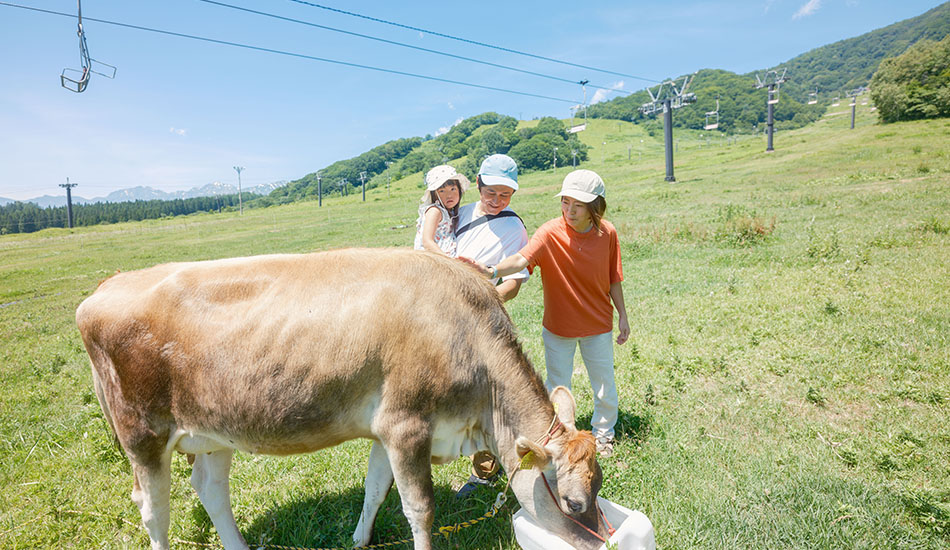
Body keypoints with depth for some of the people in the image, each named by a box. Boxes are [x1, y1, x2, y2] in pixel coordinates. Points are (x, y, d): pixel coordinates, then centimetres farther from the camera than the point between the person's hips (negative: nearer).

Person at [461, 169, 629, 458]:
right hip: (558, 326, -2)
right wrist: (492, 271, -55)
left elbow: (613, 278, 3)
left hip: (598, 325, 2)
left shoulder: (607, 233, -9)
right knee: (557, 387, 13)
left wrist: (622, 315, 7)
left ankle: (603, 433, 43)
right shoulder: (550, 232, -19)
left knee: (605, 388, 16)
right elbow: (522, 258, -36)